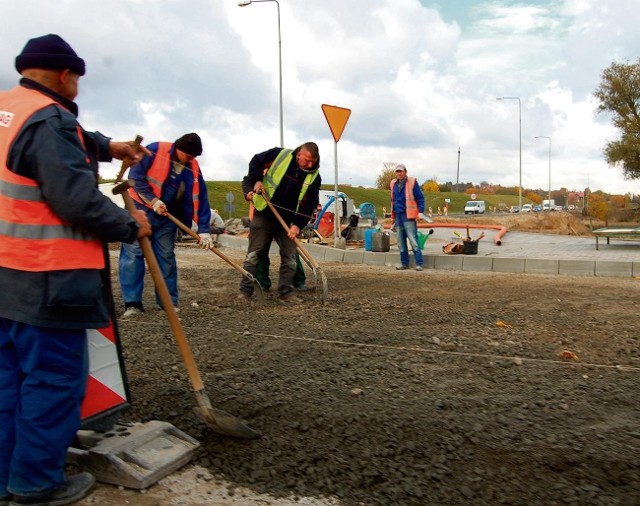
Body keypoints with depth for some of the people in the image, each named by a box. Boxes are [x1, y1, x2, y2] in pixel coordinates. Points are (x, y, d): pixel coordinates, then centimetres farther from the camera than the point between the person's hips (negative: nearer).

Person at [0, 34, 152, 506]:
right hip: (46, 281, -10)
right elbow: (78, 201, -24)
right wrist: (131, 225, -10)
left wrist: (107, 146, 33)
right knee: (53, 380, 4)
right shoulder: (48, 119, -17)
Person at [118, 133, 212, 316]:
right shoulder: (155, 151, -15)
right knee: (133, 253, -8)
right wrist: (153, 200, -20)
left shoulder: (193, 168, -4)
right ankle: (132, 302, -4)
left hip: (167, 216, 4)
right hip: (140, 209, -4)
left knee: (166, 257, 4)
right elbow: (135, 176, -14)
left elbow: (200, 199, -4)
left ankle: (169, 301, 12)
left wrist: (204, 230, -9)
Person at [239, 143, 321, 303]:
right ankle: (245, 292, 9)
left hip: (288, 221, 3)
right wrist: (257, 181, -13)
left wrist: (298, 224, -14)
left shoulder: (314, 176, -5)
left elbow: (310, 204, -5)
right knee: (253, 254, 1)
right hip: (264, 216, -3)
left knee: (289, 257, 4)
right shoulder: (279, 155, -12)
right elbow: (255, 162, 1)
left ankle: (286, 293, 14)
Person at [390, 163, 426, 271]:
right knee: (401, 242, 10)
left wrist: (421, 211, -13)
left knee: (413, 240, -9)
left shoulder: (412, 182, -3)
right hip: (398, 216, 7)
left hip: (408, 216, -6)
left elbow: (420, 198, -3)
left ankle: (419, 263, -7)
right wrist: (393, 216, 21)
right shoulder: (394, 184, 14)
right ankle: (404, 263, 18)